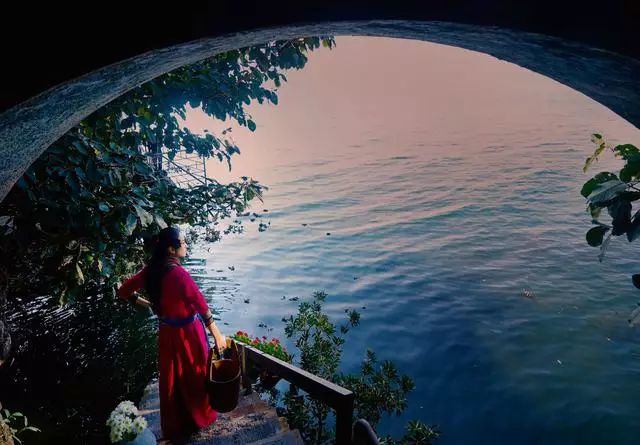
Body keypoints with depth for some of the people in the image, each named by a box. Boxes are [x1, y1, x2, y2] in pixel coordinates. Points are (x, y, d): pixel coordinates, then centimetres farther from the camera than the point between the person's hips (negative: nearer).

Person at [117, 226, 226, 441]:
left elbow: (123, 291, 7)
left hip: (167, 332, 6)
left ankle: (174, 427, 39)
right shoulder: (178, 273, -28)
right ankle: (200, 417, 38)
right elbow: (202, 307, -26)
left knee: (172, 377, 21)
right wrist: (218, 336, -17)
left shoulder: (151, 270, -7)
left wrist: (150, 304, 11)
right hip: (187, 332, -6)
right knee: (195, 374, 16)